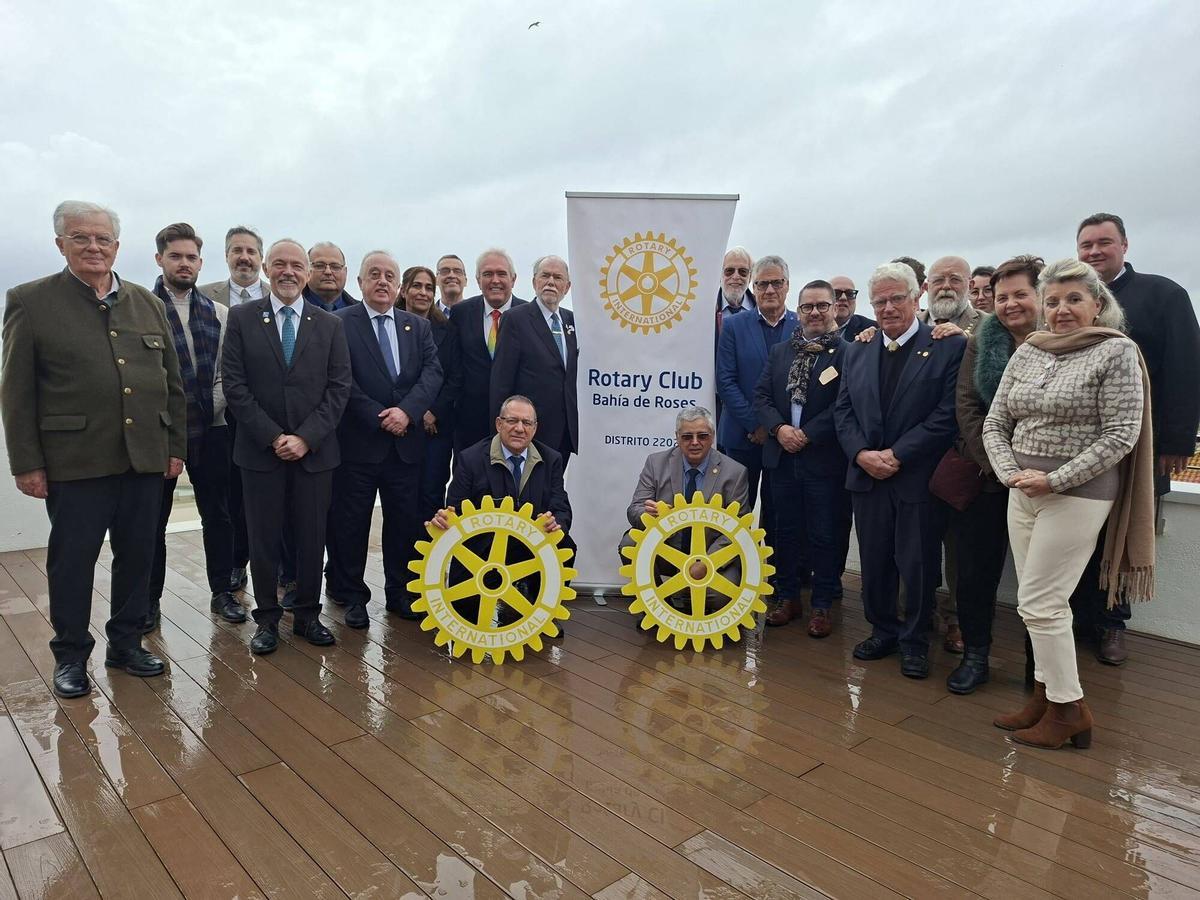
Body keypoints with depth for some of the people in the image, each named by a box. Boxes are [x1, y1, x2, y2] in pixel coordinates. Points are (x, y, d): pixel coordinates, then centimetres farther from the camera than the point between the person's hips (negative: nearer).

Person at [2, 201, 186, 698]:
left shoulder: (148, 303, 11)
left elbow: (172, 383, 12)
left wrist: (176, 446, 7)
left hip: (145, 459, 4)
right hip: (74, 462, -3)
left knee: (137, 557, 11)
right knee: (72, 561, 7)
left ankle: (125, 643, 28)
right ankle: (70, 655, 24)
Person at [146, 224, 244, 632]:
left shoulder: (219, 313, 7)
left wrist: (216, 403, -3)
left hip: (210, 428, 3)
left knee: (217, 514, 9)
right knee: (153, 518, 9)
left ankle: (222, 591, 23)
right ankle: (149, 600, 23)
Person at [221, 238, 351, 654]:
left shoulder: (329, 324, 5)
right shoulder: (242, 318, 3)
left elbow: (339, 388, 0)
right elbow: (234, 385, -3)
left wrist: (305, 438, -10)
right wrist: (272, 437, -11)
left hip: (315, 450, 1)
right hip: (260, 449, -1)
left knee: (312, 537, 7)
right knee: (264, 538, 6)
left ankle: (307, 615, 21)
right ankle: (267, 619, 20)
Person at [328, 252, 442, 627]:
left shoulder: (418, 326, 12)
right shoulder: (339, 323, -2)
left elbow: (432, 372, 1)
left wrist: (407, 411, -14)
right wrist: (380, 418, -13)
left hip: (406, 441, 4)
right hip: (358, 440, -3)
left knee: (405, 521, 10)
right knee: (351, 522, 5)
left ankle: (400, 592, 24)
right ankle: (352, 595, 19)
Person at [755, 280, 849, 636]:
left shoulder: (847, 352, -5)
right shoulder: (780, 351, 12)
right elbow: (761, 395, 7)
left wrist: (807, 434, -16)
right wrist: (779, 428, -10)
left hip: (825, 459, -5)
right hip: (782, 456, 5)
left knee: (825, 535, 5)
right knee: (785, 530, 13)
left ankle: (822, 604, 18)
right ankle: (787, 597, 27)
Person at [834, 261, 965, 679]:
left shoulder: (948, 346, -4)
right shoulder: (857, 351, 10)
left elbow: (947, 415, -11)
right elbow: (843, 410, 8)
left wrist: (897, 455, -16)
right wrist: (862, 454, -8)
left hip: (917, 477, -4)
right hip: (867, 475, 4)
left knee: (917, 564, 5)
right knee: (874, 562, 13)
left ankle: (914, 640, 23)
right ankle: (882, 630, 30)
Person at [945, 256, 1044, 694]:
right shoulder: (981, 342, 6)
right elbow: (965, 405, -1)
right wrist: (996, 461, -10)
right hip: (985, 477, 2)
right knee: (976, 571, 7)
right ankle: (974, 657, 23)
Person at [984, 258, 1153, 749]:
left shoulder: (1117, 353, -6)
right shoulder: (1026, 352, 9)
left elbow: (1121, 435, -12)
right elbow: (994, 423, 10)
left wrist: (1054, 480, -16)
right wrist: (1010, 473, -6)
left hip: (1078, 493, -6)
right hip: (1024, 491, 6)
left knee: (1039, 603, -4)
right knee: (1040, 601, 12)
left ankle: (1070, 709, 12)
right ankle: (1047, 695, 25)